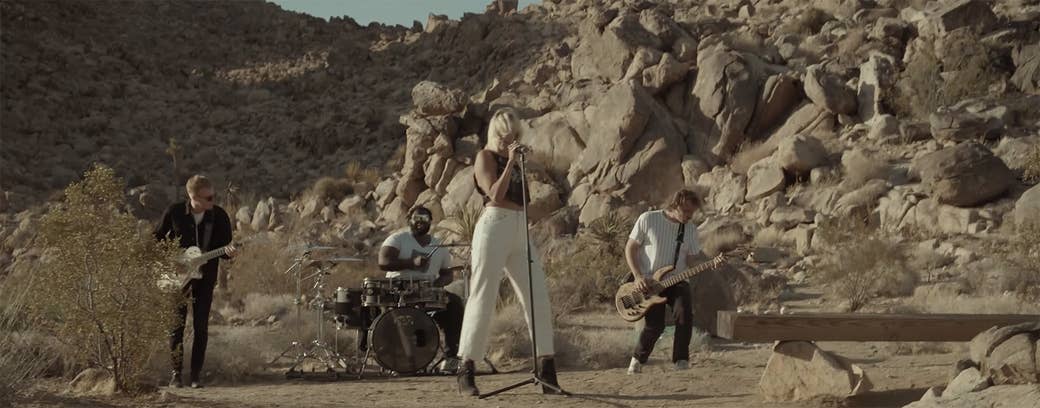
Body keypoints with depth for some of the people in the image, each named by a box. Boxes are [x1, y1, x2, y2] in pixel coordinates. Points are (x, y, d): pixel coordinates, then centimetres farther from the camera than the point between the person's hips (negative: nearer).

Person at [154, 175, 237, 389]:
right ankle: (176, 373, 11)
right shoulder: (174, 212, -10)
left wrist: (229, 251, -23)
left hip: (205, 277, 1)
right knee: (177, 325, 1)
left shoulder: (219, 216, -7)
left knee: (201, 327, -1)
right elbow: (157, 238, 4)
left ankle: (196, 375, 7)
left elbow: (225, 246, 0)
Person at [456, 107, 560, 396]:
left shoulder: (513, 159, 20)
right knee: (483, 298, -7)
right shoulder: (485, 157, 1)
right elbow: (495, 195, -14)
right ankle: (466, 372, -2)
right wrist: (511, 163, -13)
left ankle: (547, 367, 1)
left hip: (520, 231, 7)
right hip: (494, 226, -7)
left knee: (538, 297, -1)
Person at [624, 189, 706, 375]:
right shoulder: (648, 220, -6)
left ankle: (681, 361, -13)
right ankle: (638, 359, 10)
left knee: (685, 314, -25)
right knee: (655, 326, -17)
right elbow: (630, 248, -2)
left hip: (676, 281, 3)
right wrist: (638, 276, -13)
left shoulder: (690, 228, 6)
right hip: (648, 282, -3)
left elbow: (693, 258, 7)